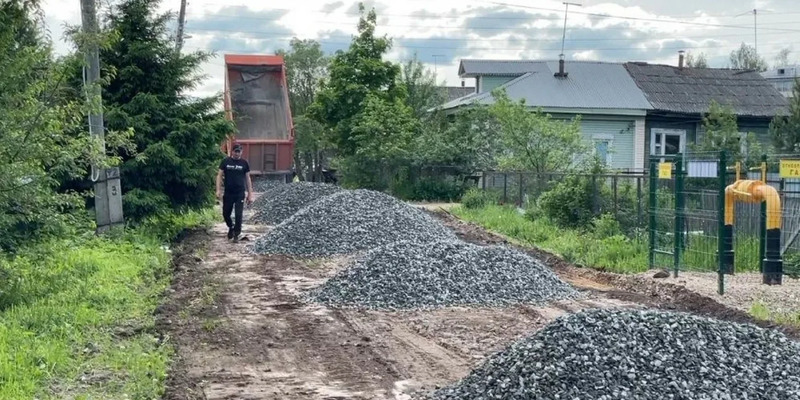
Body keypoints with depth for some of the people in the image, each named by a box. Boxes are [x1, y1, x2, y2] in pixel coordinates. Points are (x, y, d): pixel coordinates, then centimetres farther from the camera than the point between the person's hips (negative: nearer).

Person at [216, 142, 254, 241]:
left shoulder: (244, 163, 0)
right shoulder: (225, 161, -1)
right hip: (228, 193, 1)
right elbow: (219, 175, 0)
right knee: (225, 214, 7)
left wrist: (250, 194, 1)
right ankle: (231, 227, 36)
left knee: (238, 215, -4)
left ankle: (236, 234, 11)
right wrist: (218, 190, -11)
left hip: (240, 194, -1)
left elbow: (248, 178, 4)